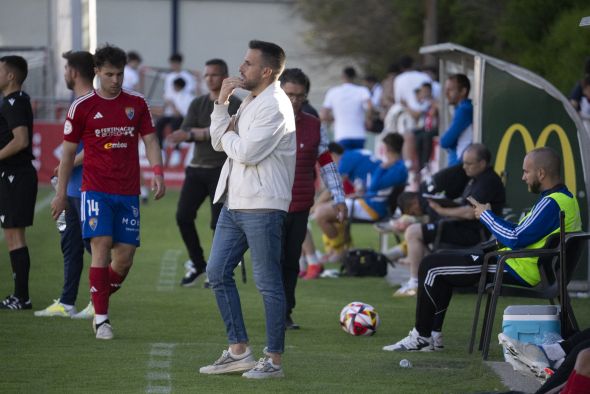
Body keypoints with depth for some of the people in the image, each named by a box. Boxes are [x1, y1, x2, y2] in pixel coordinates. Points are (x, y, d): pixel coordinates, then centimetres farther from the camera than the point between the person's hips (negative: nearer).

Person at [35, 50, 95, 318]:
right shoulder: (78, 102, 15)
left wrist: (70, 165, -16)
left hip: (86, 187, -10)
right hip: (73, 188, 10)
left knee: (92, 243, -4)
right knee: (70, 244, 11)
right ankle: (66, 303, 15)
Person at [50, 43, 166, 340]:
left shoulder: (136, 103, 8)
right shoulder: (82, 107, 1)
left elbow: (149, 140, 9)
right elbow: (68, 151, 7)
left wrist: (157, 173, -9)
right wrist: (61, 193, 6)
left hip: (128, 192, 3)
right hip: (95, 190, -3)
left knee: (125, 255, 0)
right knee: (101, 246, -15)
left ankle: (100, 302, 24)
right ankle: (101, 317, -10)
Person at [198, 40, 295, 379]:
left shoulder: (274, 107, -14)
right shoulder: (250, 102, 16)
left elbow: (246, 152, -21)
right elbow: (218, 142, 12)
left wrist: (228, 135, -2)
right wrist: (222, 102, 2)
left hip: (262, 207, -10)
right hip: (233, 203, 10)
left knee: (268, 283, -2)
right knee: (218, 272, 10)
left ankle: (274, 360, 4)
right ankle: (239, 352, 16)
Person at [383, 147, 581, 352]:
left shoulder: (552, 203, -21)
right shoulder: (564, 197, 12)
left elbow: (515, 239, -25)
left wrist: (486, 215, -10)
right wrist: (489, 217, 8)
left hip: (516, 270, -11)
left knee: (431, 266, -6)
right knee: (441, 261, 22)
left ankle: (421, 337, 4)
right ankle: (433, 334, 17)